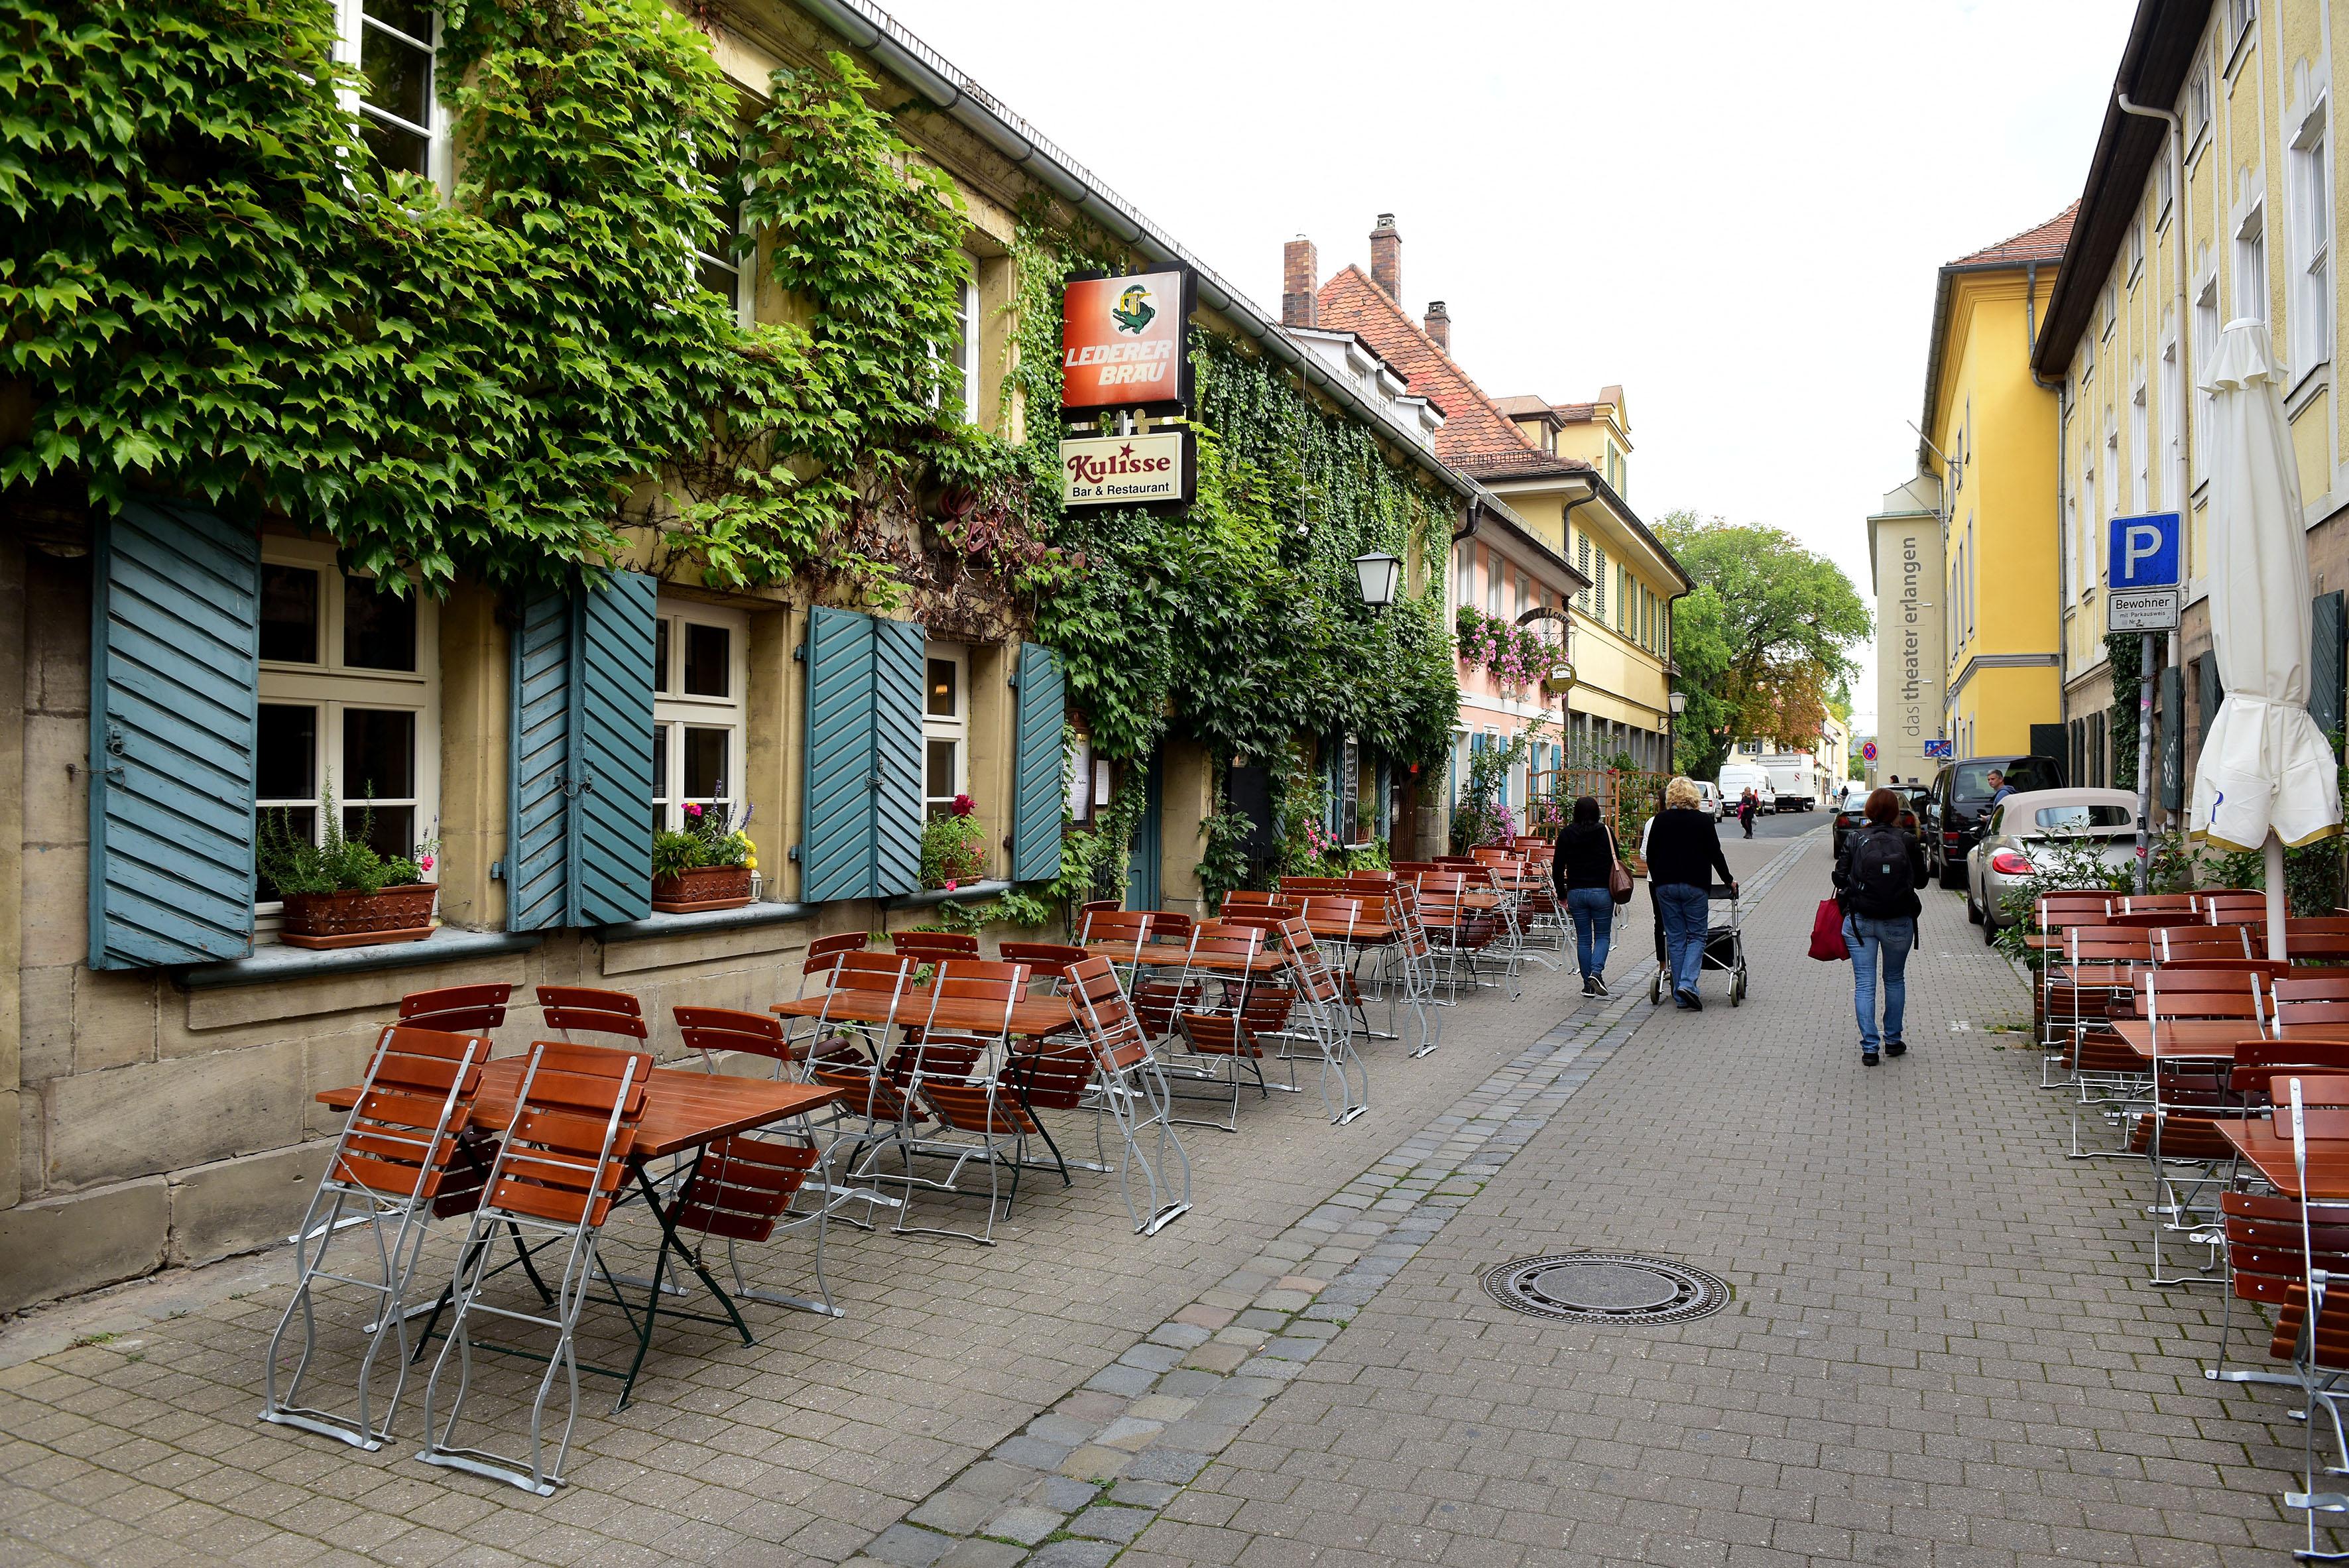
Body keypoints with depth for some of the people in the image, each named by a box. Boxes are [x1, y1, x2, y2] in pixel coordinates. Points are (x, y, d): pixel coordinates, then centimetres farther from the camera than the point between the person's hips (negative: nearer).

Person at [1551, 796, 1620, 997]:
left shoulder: (1567, 834, 0)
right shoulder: (1605, 832, -4)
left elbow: (1557, 867, 1)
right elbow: (1616, 862, 0)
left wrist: (1562, 895, 11)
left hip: (1576, 892, 2)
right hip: (1602, 892, -2)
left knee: (1583, 939, 9)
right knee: (1603, 936, 10)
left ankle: (1588, 985, 10)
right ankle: (1596, 972, -13)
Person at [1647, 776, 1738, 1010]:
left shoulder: (1660, 820, 5)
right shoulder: (1703, 820, -2)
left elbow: (1650, 855, 9)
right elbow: (1715, 855, 1)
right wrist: (1729, 881, 14)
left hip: (1664, 885, 3)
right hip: (1694, 885, -3)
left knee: (1675, 938, 7)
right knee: (1696, 935, 5)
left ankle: (1680, 995, 7)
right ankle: (1687, 984, -15)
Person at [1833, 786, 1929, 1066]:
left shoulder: (1855, 839, -5)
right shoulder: (1908, 841, -5)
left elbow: (1840, 878, -5)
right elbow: (1921, 880, 5)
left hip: (1859, 921, -1)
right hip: (1899, 922, 1)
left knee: (1864, 985, 3)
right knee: (1895, 980, 20)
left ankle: (1870, 1047, -1)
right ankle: (1893, 1040, 27)